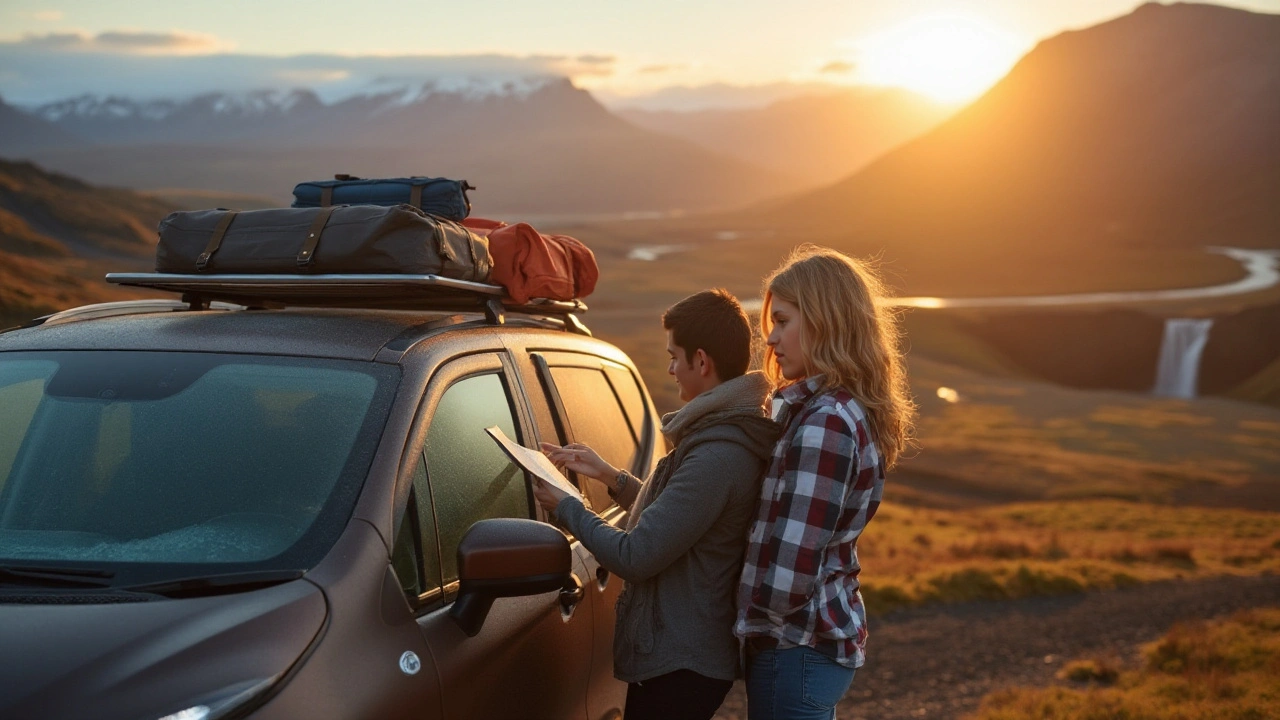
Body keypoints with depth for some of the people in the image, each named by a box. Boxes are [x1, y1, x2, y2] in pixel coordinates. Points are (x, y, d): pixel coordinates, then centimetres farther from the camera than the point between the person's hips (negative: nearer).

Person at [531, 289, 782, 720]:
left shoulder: (716, 457, -26)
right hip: (684, 652, 10)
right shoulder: (732, 437, 7)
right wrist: (610, 476, 16)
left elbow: (634, 557, -23)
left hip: (679, 665, -10)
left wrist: (565, 506, -9)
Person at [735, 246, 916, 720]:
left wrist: (751, 621, -6)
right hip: (826, 634, 10)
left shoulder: (824, 422, -21)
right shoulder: (850, 411, 10)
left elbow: (789, 574, -24)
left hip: (797, 648, -10)